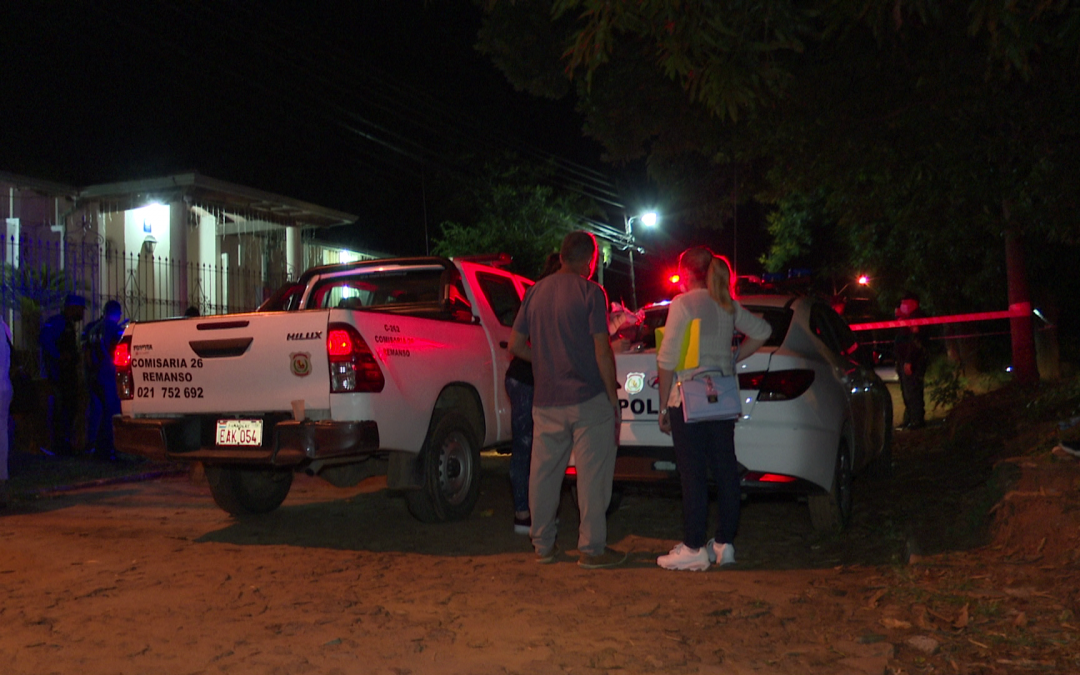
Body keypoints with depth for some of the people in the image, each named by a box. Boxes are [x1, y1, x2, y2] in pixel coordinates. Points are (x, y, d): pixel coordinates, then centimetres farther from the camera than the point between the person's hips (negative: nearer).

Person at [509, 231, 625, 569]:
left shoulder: (536, 291, 9)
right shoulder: (591, 292, -7)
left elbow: (515, 344, 11)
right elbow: (602, 351, -11)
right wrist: (613, 396, -4)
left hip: (546, 399, 5)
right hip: (588, 400, -5)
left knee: (543, 472, 12)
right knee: (592, 475, 3)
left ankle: (543, 544, 21)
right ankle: (592, 549, 8)